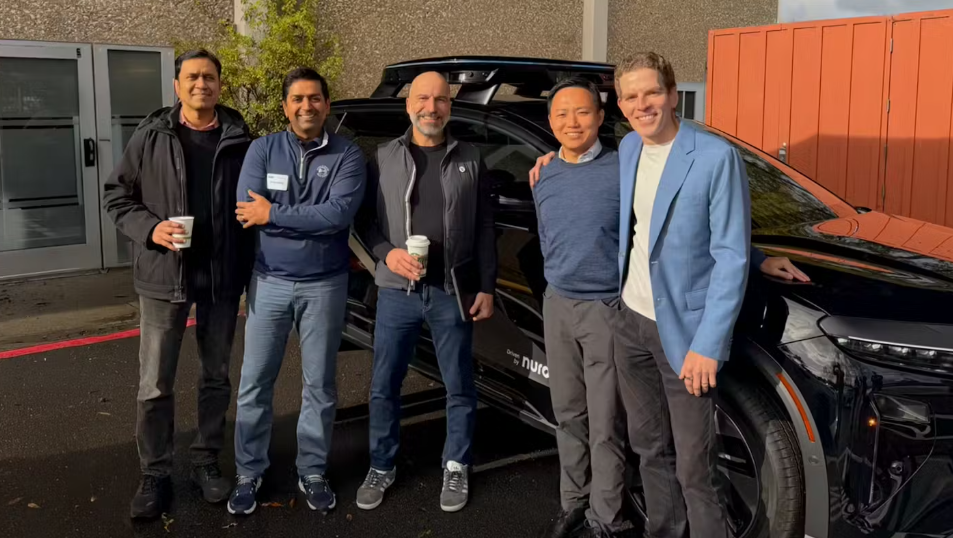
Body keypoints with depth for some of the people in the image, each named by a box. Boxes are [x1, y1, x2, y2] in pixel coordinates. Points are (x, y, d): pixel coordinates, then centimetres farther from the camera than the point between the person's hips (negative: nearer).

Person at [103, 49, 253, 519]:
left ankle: (206, 461, 30)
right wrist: (149, 228, -14)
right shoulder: (151, 135, 0)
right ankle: (155, 474, 20)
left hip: (222, 278, 1)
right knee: (154, 385, 4)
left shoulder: (238, 139, 1)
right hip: (163, 276, -1)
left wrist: (247, 269, -1)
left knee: (216, 377, 13)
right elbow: (116, 194, 5)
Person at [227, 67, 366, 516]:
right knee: (254, 384, 8)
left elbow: (339, 214, -20)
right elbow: (246, 212, -12)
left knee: (319, 385, 11)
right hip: (269, 282, 1)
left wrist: (274, 215, -17)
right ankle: (249, 473, 25)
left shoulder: (347, 155, -4)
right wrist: (313, 221, -14)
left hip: (325, 286, -1)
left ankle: (312, 472, 27)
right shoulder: (263, 149, 0)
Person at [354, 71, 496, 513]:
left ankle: (456, 468, 27)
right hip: (396, 291, 0)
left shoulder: (470, 160, 5)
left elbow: (484, 229, 5)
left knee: (459, 386, 9)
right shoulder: (383, 158, 4)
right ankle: (381, 467, 27)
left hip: (452, 291, 0)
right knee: (384, 387, 8)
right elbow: (364, 221, 5)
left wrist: (486, 287, 0)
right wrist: (387, 253, -13)